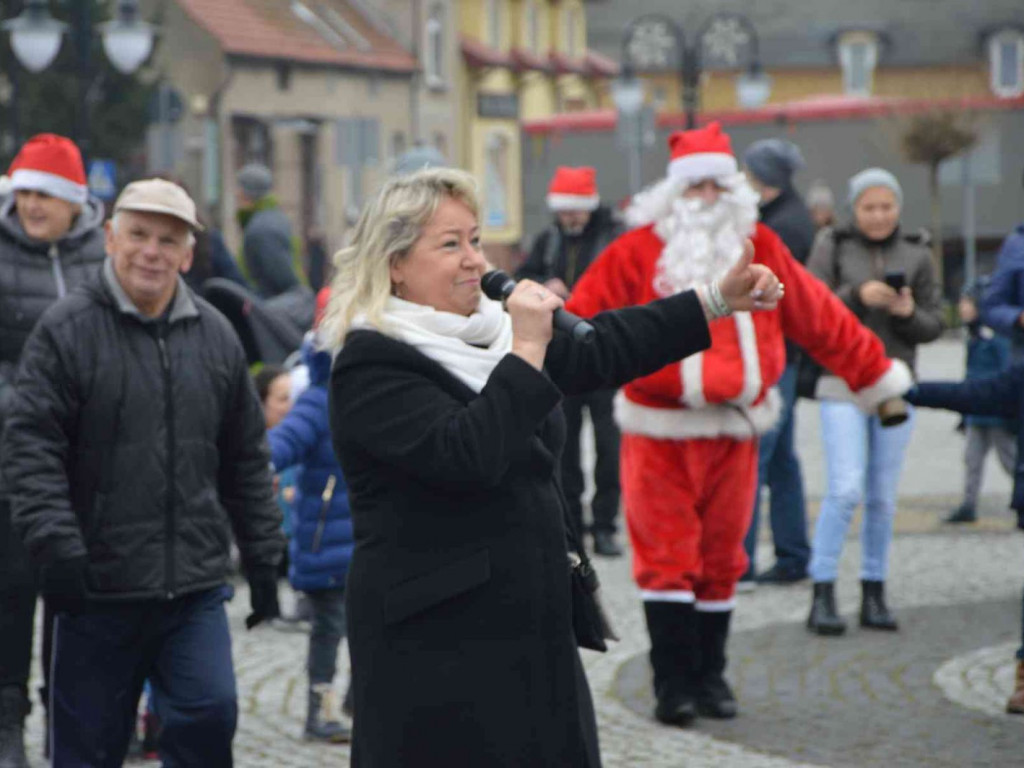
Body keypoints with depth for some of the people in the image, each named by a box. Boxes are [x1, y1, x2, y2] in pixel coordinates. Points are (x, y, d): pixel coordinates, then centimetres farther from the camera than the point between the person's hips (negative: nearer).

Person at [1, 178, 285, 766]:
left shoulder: (216, 336, 9)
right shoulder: (68, 330, -5)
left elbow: (247, 459, 15)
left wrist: (263, 557, 14)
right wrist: (56, 547, -18)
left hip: (195, 586, 3)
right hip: (98, 589, -3)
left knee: (210, 712, -9)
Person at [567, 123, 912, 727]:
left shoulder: (760, 249, 7)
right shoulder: (638, 252, -4)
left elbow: (821, 318, 13)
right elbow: (582, 320, -7)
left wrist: (876, 375, 17)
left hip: (735, 430, 3)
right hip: (660, 432, -3)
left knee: (721, 560, 10)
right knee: (667, 558, -5)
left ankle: (710, 677, 21)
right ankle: (674, 685, -1)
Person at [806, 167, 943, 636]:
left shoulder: (917, 255, 6)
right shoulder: (832, 248, -1)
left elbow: (934, 326, 7)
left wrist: (909, 313, -14)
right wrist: (857, 295, -20)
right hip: (843, 383, -3)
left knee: (883, 497, 5)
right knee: (846, 489, -13)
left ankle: (874, 596, 14)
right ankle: (822, 595, -7)